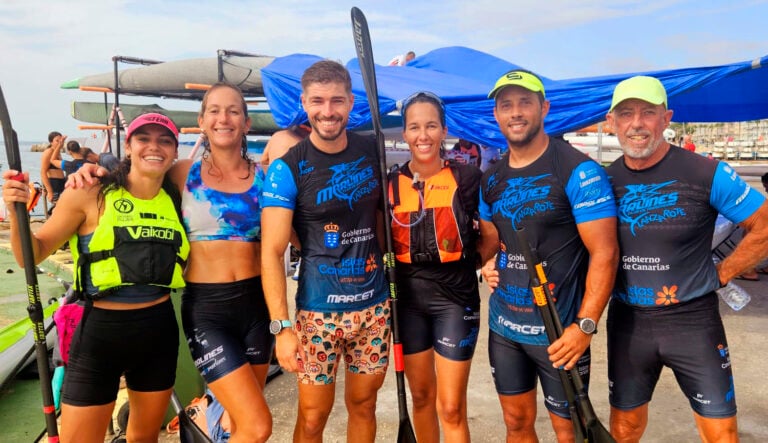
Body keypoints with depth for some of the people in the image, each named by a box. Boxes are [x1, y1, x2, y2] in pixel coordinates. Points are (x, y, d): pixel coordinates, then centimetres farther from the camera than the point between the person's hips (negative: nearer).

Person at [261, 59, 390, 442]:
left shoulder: (372, 152, 2)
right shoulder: (287, 168, -10)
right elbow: (272, 253, -13)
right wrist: (282, 326, -19)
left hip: (374, 305, 4)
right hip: (318, 310, -3)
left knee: (363, 405, 16)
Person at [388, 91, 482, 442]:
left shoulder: (467, 178, -6)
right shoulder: (391, 183, 1)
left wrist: (488, 261, -11)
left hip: (455, 297, -2)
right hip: (408, 298, 3)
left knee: (451, 408, 2)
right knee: (421, 396, 17)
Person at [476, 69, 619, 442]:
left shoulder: (579, 171, -13)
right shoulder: (491, 179, 6)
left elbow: (604, 253, -15)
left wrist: (585, 325, -21)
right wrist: (487, 262, -5)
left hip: (560, 330, -5)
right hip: (503, 326, 6)